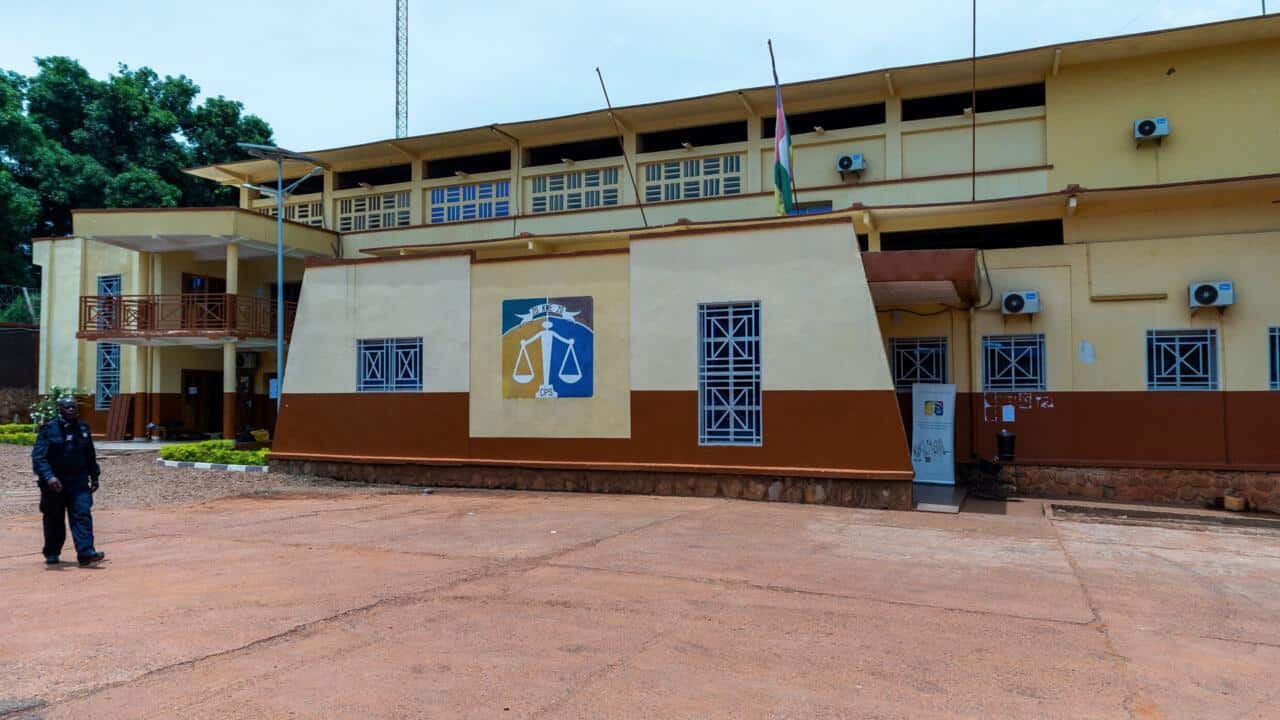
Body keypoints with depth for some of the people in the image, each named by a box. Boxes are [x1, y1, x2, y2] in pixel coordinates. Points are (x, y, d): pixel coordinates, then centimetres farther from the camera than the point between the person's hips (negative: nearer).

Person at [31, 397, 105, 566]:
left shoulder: (83, 428, 9)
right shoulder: (49, 429, -6)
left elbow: (90, 456, 19)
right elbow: (38, 456, -16)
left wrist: (94, 476, 20)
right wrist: (48, 476, -31)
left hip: (79, 482, 2)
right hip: (55, 483, -2)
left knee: (82, 514, -10)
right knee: (54, 520, 10)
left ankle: (85, 552, -16)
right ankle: (52, 554, 27)